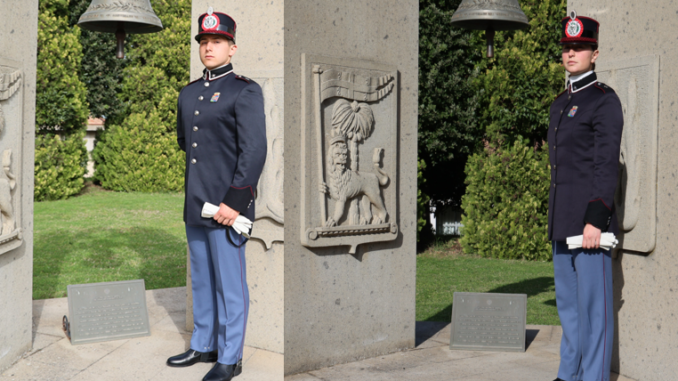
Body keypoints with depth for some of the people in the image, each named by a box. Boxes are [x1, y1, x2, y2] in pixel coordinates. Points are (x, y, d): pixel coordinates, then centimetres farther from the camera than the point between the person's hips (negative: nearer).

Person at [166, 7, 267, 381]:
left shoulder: (245, 91, -8)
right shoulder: (188, 93, 14)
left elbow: (254, 151, -16)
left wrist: (234, 201, -20)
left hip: (227, 203, -7)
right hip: (194, 204, 7)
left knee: (230, 283, 1)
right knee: (201, 279, 17)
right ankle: (203, 346, 31)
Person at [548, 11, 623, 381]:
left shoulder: (605, 101, -8)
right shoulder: (561, 103, 17)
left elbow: (606, 165, -15)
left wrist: (595, 220, -21)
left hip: (588, 216, -8)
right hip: (562, 220, 9)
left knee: (593, 304, -2)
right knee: (567, 301, 14)